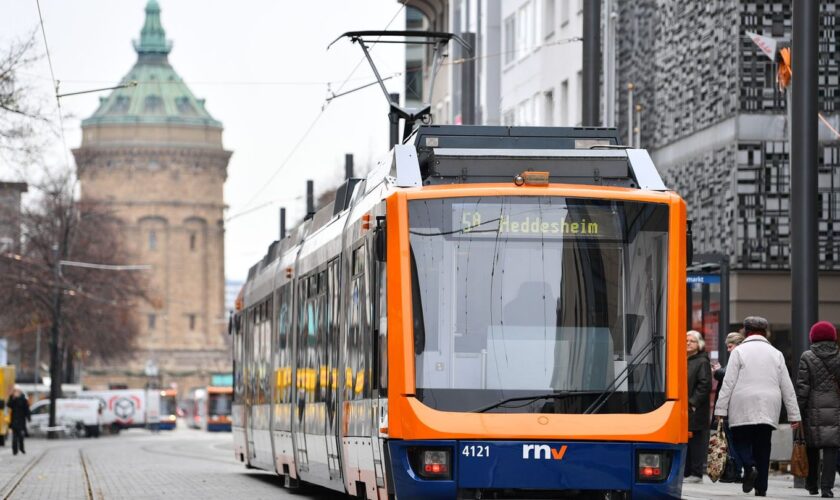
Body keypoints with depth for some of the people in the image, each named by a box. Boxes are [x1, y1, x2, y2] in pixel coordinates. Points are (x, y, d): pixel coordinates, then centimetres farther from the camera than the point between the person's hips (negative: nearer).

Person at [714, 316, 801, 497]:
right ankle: (761, 488, 3)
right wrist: (794, 415, 14)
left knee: (740, 441, 5)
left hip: (743, 409, -3)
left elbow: (728, 382, -5)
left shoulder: (739, 351, 1)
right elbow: (787, 387, 12)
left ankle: (749, 467, -24)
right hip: (768, 410, 3)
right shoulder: (776, 354, 12)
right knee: (762, 447, 7)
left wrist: (720, 409, -3)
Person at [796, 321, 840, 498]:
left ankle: (812, 485, 20)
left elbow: (802, 387, -5)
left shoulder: (807, 358, -2)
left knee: (812, 449, 12)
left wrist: (798, 410, -1)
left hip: (813, 410, 0)